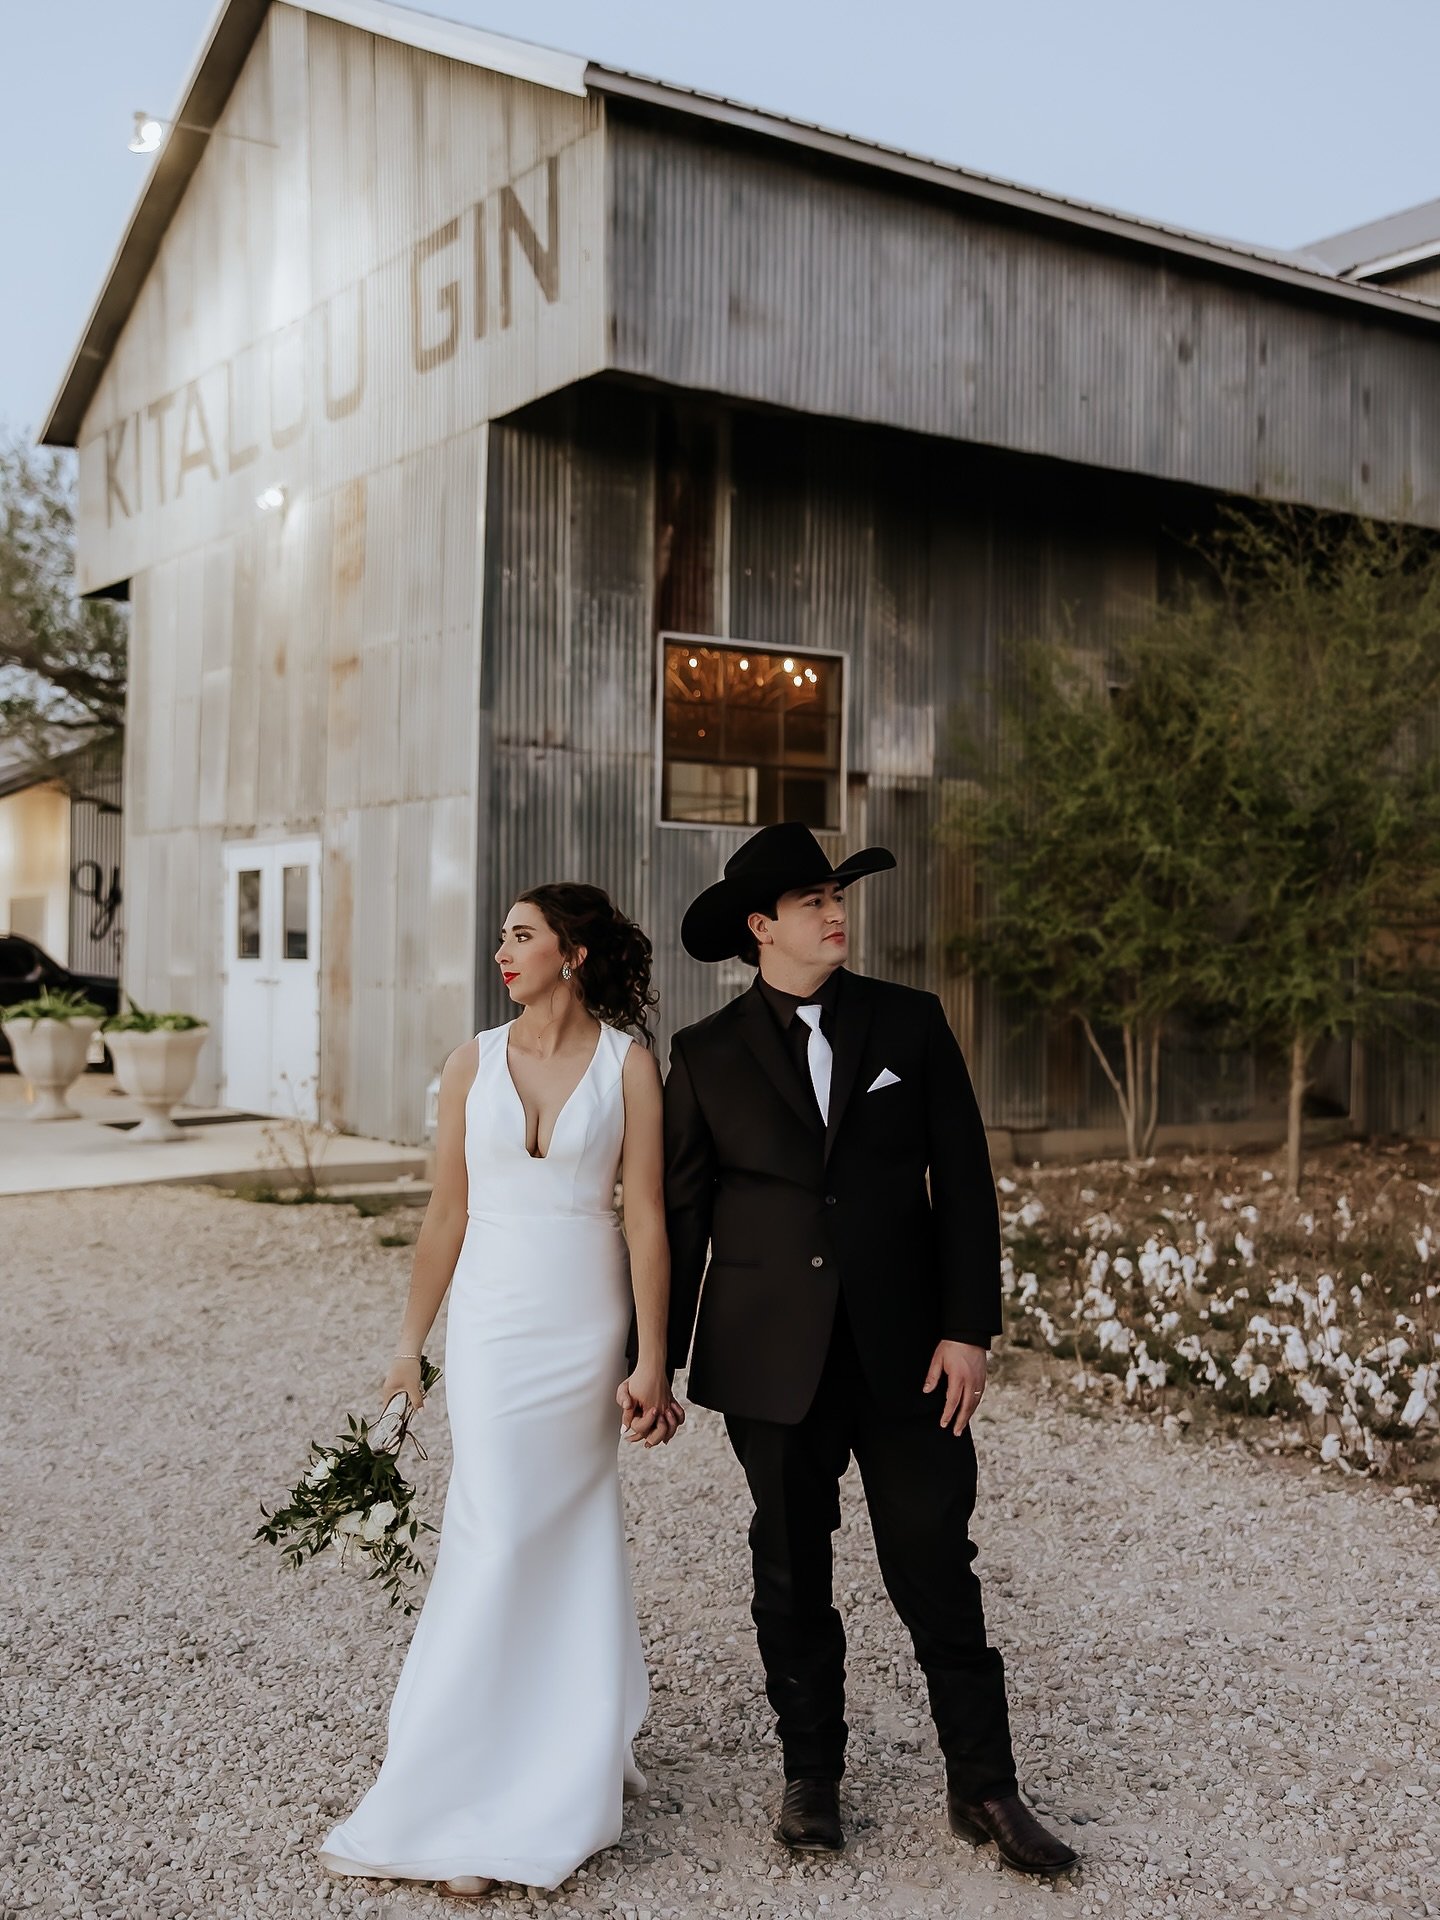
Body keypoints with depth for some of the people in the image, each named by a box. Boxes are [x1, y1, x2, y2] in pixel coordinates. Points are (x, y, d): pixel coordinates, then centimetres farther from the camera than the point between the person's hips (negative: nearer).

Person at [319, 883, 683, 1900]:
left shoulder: (628, 1063, -4)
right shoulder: (475, 1063, 3)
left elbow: (646, 1216, -6)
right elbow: (447, 1214, 7)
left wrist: (650, 1361, -7)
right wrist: (411, 1344, 8)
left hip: (587, 1326, -1)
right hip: (493, 1321, 2)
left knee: (569, 1535, 6)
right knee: (502, 1537, -1)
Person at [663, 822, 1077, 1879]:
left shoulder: (912, 1021, 3)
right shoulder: (706, 1055, 1)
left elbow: (964, 1180, 2)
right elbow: (678, 1215, 5)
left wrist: (969, 1327, -5)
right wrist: (655, 1358, 5)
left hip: (905, 1349, 0)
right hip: (772, 1356, 0)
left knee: (938, 1568, 5)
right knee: (792, 1573, 12)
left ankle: (984, 1787, 20)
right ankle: (812, 1774, 30)